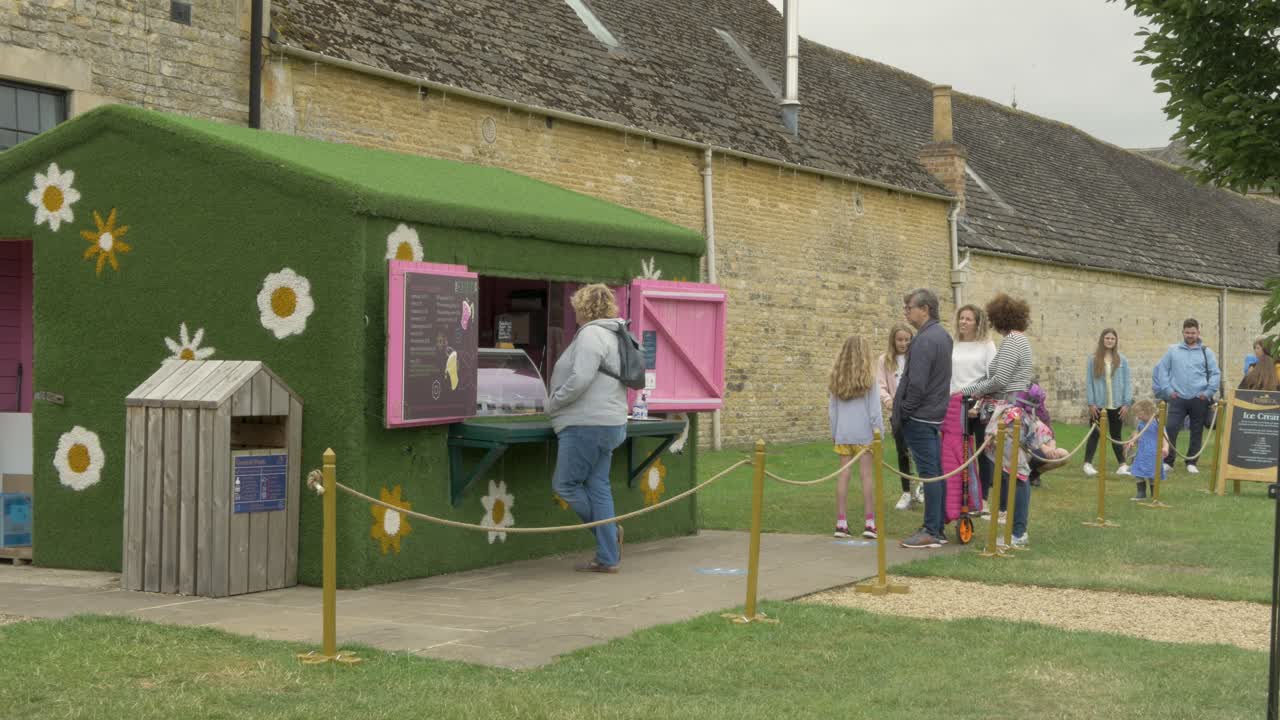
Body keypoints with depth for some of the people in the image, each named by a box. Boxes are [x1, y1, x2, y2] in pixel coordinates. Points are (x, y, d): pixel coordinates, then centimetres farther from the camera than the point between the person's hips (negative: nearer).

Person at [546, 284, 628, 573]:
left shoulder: (591, 334, -13)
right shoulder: (612, 335, 18)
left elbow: (580, 379, -24)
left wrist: (553, 403, -9)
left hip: (587, 425, -10)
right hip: (609, 423, 10)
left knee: (565, 484, 1)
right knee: (597, 487, 10)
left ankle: (609, 531, 4)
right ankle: (608, 558, 9)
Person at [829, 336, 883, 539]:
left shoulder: (837, 378, 6)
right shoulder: (868, 378, -5)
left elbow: (832, 409, 10)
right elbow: (874, 409, -5)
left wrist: (834, 432, 18)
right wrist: (879, 432, 1)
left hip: (843, 433, 4)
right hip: (864, 433, -3)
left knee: (843, 475, 5)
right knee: (866, 475, -1)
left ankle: (841, 523, 6)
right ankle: (869, 522, -2)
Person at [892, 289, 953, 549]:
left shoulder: (924, 340, -18)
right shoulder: (943, 336, 13)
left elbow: (916, 384, -22)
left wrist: (900, 414, -12)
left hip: (920, 417, -10)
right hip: (937, 413, 10)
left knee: (928, 473, -6)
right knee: (937, 472, 12)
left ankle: (931, 532, -3)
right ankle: (938, 528, 17)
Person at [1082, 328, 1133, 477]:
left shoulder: (1122, 360, 1)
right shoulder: (1093, 359, -3)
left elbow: (1127, 382, 2)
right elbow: (1089, 382, -3)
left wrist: (1126, 403, -3)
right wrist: (1091, 403, -8)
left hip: (1116, 405, 1)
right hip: (1098, 405, -1)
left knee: (1116, 435, 13)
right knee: (1095, 434, 3)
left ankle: (1122, 465, 17)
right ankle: (1088, 464, 3)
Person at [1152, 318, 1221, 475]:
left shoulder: (1206, 352, 7)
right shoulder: (1173, 350, 8)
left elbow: (1215, 374, 6)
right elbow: (1161, 369, 7)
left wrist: (1208, 392, -5)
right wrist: (1167, 389, -2)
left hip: (1199, 399, 1)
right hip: (1178, 398, 0)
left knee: (1197, 432, 6)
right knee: (1171, 429, -10)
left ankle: (1191, 463, 17)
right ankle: (1168, 462, -3)